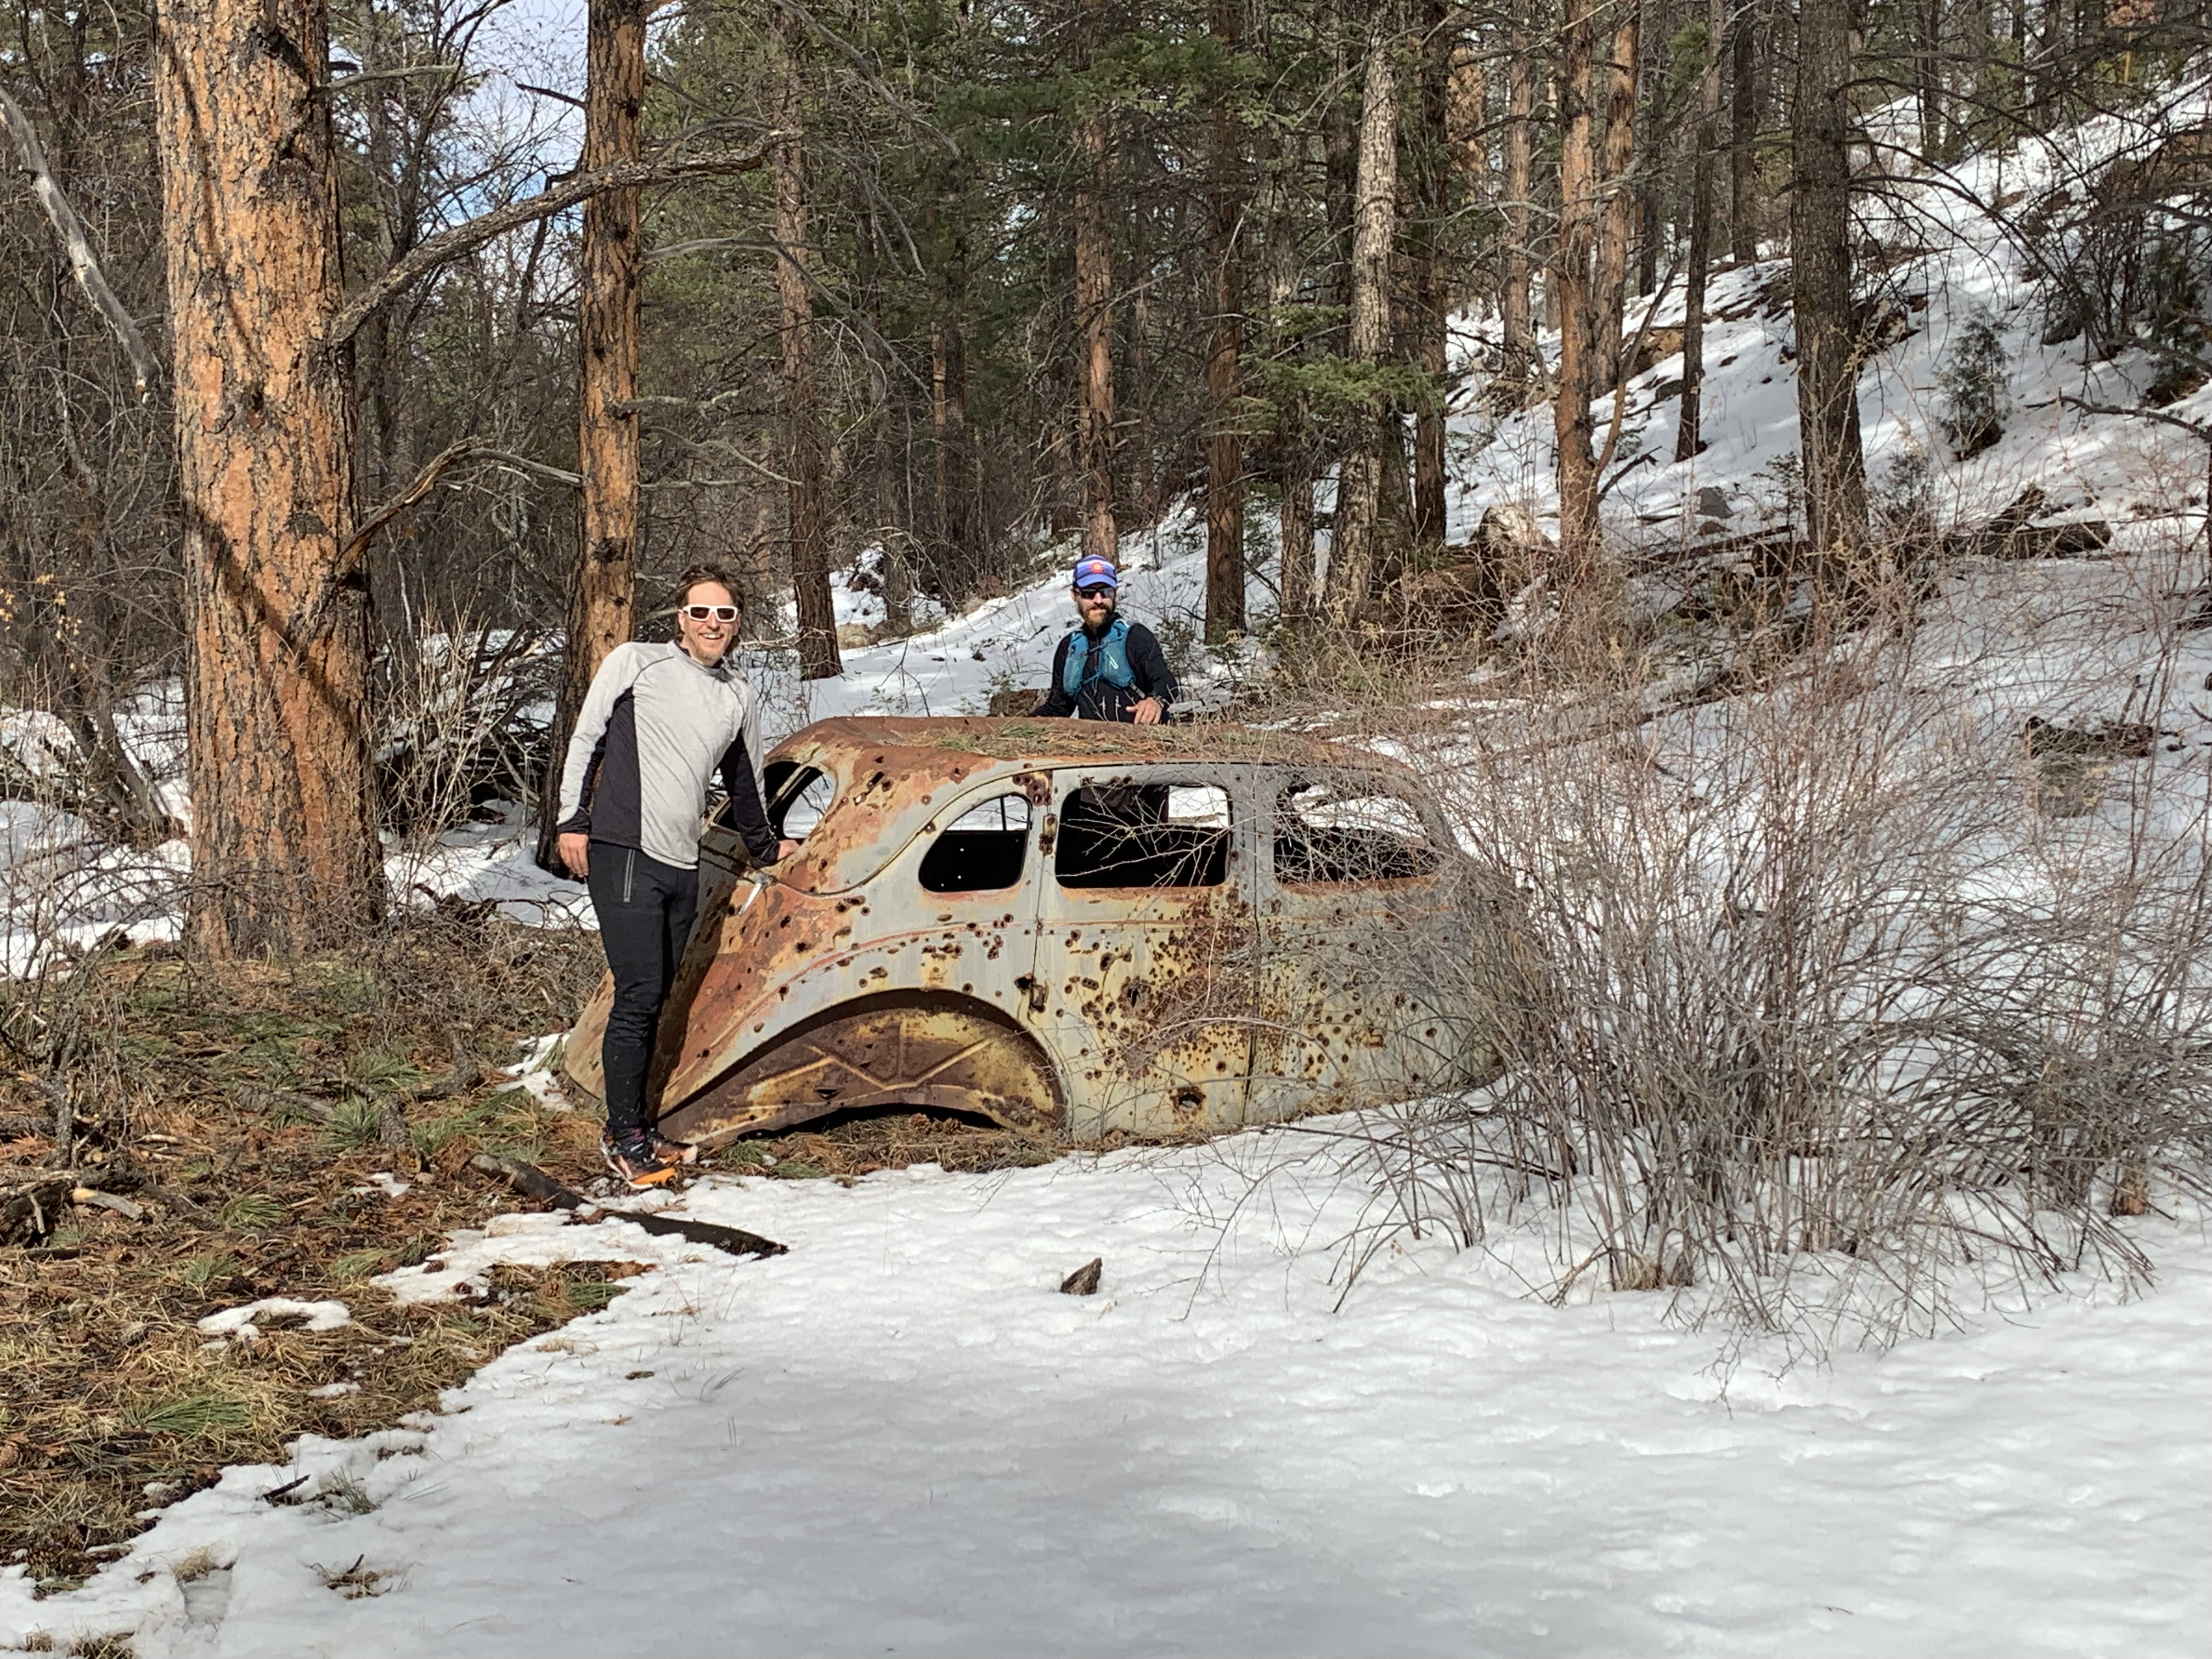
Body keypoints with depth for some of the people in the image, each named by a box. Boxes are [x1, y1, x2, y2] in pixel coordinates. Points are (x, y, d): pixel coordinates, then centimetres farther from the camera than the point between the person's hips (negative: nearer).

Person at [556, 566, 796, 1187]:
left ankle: (635, 1128, 18)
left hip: (685, 868, 6)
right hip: (624, 855, -6)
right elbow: (585, 739, 3)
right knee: (639, 996, -11)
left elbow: (742, 788, 29)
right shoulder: (636, 663, 1)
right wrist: (573, 820, -2)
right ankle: (623, 1135, -2)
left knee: (662, 1002, 8)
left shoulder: (740, 700, 15)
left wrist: (767, 847, 38)